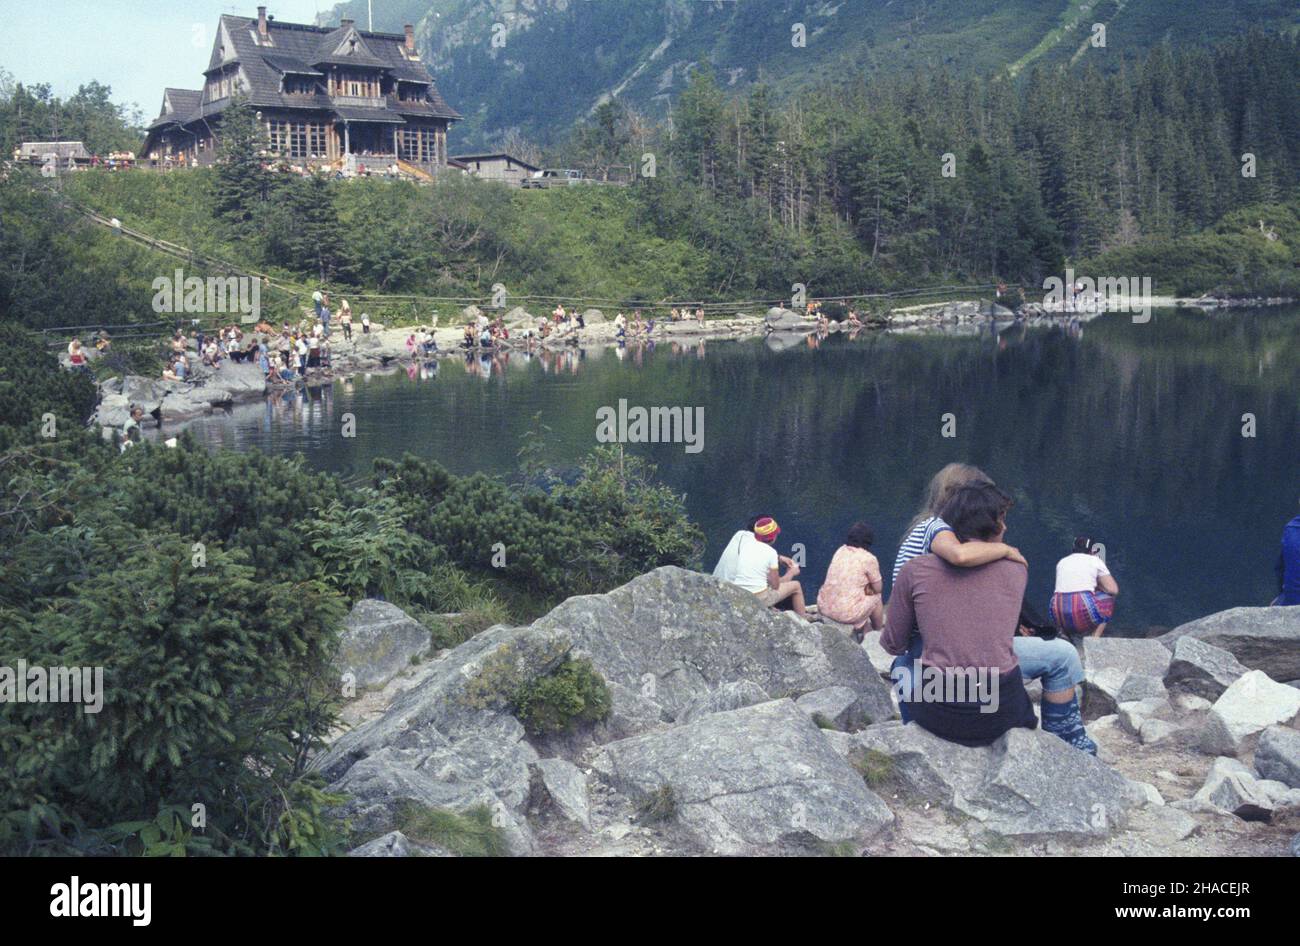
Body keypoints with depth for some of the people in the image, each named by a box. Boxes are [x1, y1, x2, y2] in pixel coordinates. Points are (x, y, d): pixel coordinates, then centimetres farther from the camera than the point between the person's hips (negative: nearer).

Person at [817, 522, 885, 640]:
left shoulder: (840, 550, 8)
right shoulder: (869, 559, -9)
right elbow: (878, 588, 2)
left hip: (824, 608, 6)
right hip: (848, 614, -6)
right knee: (876, 597, 23)